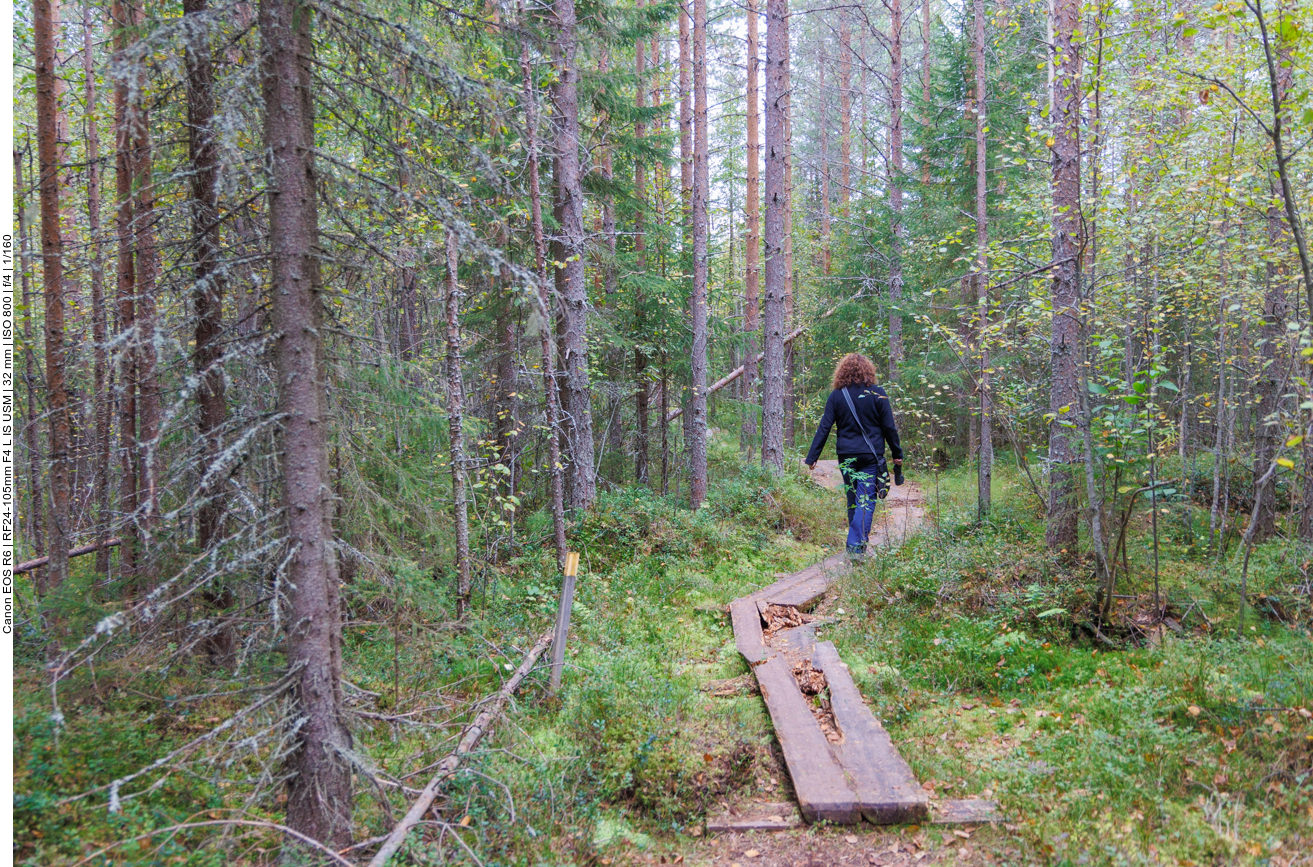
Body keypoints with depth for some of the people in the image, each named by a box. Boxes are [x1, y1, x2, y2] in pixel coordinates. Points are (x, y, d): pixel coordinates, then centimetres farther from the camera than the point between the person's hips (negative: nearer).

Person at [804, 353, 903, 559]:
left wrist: (812, 457, 2)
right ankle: (856, 546, -15)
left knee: (853, 500, 15)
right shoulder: (877, 394, -4)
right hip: (871, 456, -2)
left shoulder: (836, 396, 0)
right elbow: (889, 427, 0)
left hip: (846, 456, 2)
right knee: (866, 500, -3)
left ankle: (856, 543, 25)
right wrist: (897, 454, 10)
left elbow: (824, 428, -1)